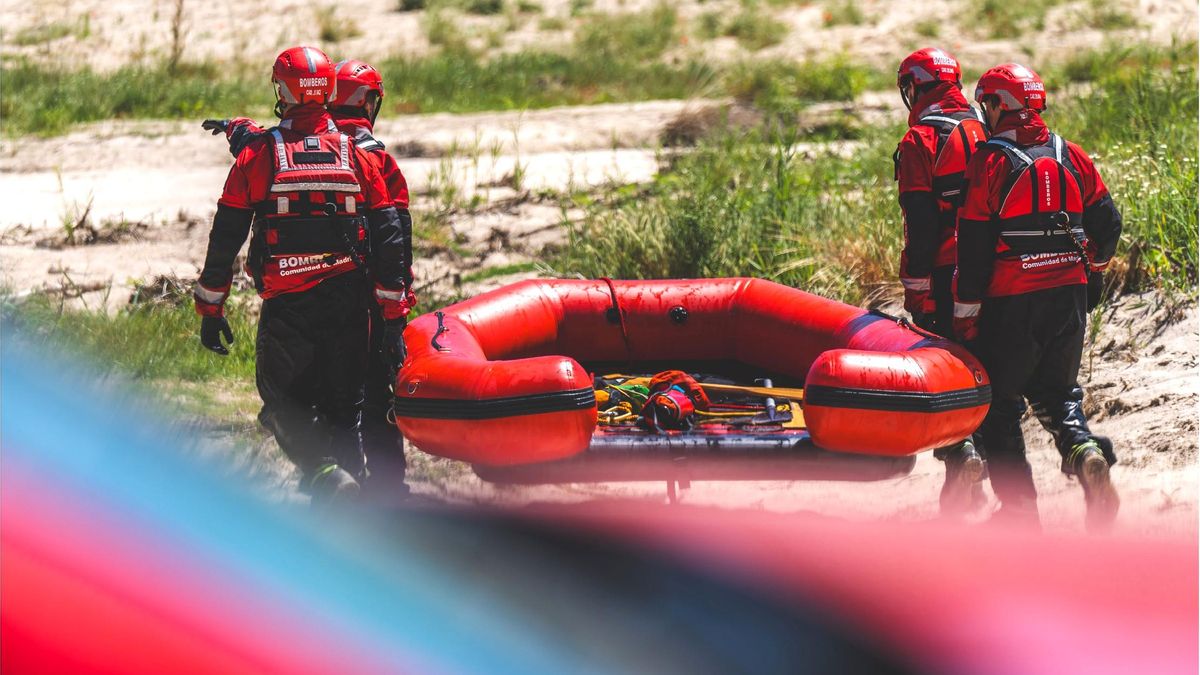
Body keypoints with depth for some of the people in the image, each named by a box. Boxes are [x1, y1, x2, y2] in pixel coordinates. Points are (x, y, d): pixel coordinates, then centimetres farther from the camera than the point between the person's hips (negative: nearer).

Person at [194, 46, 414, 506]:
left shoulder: (257, 155, -1)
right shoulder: (357, 156, 5)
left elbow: (224, 239, 1)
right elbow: (390, 240, 3)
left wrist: (210, 311, 11)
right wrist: (394, 320, 6)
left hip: (286, 307, -2)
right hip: (348, 304, 2)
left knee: (285, 405, 6)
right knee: (344, 407, 13)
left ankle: (327, 473, -21)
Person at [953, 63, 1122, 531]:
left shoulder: (989, 163, -11)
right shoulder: (1071, 158, 5)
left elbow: (974, 247, -11)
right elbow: (1107, 221, 11)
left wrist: (965, 313, -6)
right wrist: (1091, 264, 31)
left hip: (1011, 300, -5)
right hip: (1069, 294, 5)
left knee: (999, 403, 8)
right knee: (1056, 391, 19)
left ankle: (1019, 507, 2)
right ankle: (1084, 450, -12)